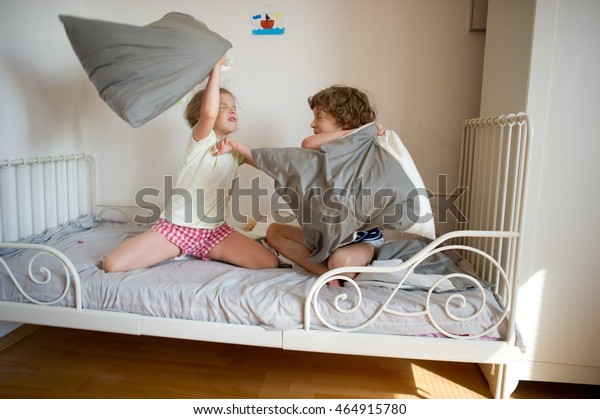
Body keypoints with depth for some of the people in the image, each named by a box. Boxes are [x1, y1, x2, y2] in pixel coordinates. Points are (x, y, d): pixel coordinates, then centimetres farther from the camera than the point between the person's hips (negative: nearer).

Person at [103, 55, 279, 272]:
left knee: (271, 263, -16)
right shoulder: (201, 137, -3)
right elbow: (208, 113, -25)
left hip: (214, 230, 4)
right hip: (175, 226, -4)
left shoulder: (235, 149, 14)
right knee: (112, 265, -19)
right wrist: (216, 67, -20)